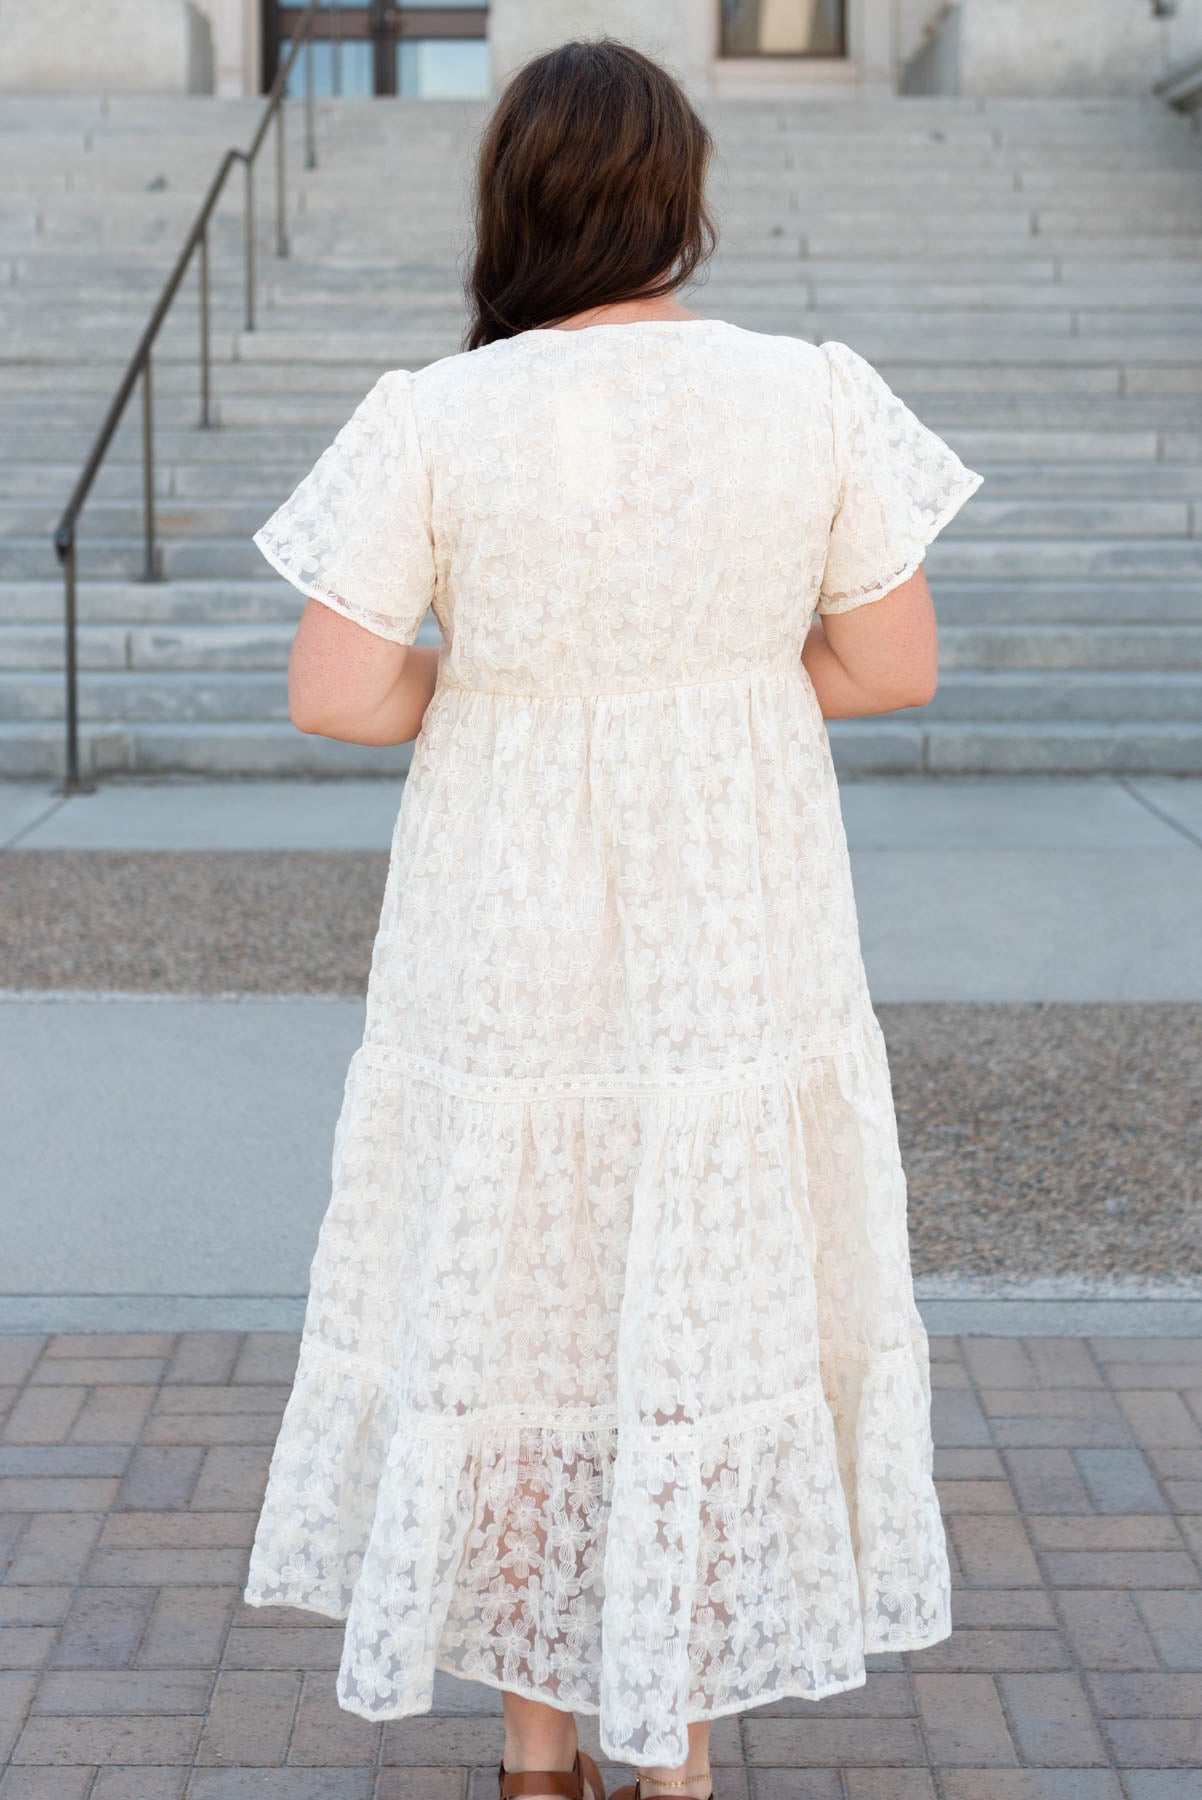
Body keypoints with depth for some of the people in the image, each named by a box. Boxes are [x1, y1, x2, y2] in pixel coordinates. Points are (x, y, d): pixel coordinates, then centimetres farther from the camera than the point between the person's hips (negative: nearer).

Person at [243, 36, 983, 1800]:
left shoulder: (433, 421, -13)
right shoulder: (815, 396, -9)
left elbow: (336, 693, -13)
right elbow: (898, 662, -4)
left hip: (509, 945, 0)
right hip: (738, 948, 1)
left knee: (516, 1310, 15)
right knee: (715, 1320, 15)